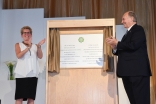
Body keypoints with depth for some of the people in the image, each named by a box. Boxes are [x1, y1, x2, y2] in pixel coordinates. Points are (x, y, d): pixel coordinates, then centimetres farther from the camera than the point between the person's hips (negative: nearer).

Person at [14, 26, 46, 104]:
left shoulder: (35, 46, 16)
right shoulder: (18, 45, 11)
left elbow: (40, 56, 0)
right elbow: (18, 55, -8)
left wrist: (39, 46, -16)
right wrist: (28, 47, -19)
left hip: (33, 75, 2)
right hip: (21, 74, -2)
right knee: (19, 98, -6)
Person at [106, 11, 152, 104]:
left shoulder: (138, 29, -3)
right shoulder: (128, 33, 23)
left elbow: (133, 45, -20)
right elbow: (123, 52, 20)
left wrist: (117, 43, -9)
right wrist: (114, 47, 2)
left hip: (138, 71, -9)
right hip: (127, 72, 9)